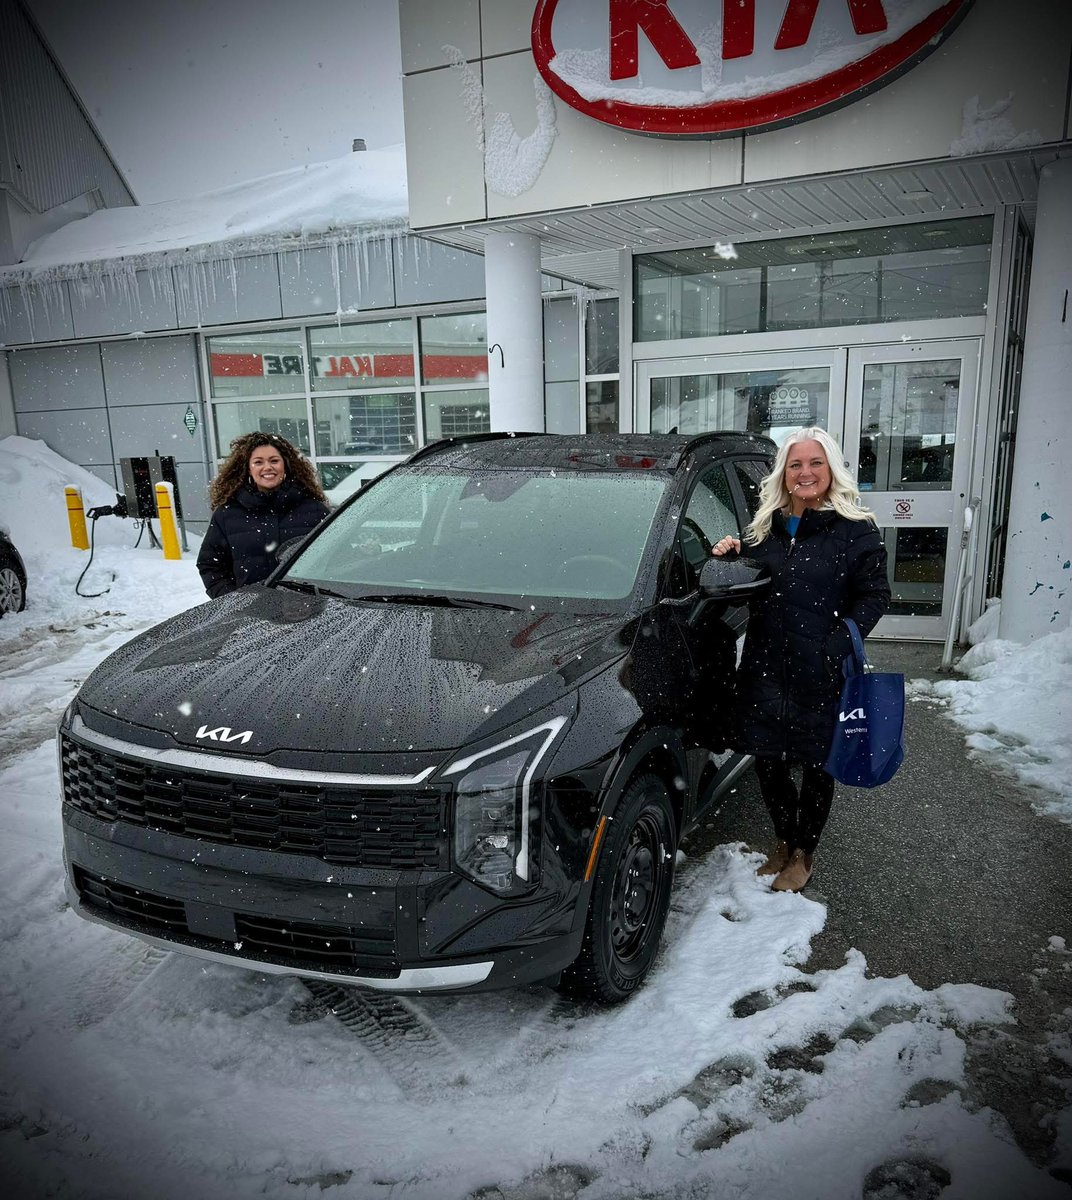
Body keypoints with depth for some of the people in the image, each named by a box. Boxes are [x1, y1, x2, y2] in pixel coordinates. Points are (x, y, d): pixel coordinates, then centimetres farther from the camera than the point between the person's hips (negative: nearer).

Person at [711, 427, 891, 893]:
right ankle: (785, 841, 37)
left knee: (816, 764, 11)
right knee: (767, 761, 13)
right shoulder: (764, 526, 9)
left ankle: (803, 853, 31)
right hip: (764, 667, 5)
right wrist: (731, 555, -2)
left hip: (820, 674, -4)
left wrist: (837, 644, -20)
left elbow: (874, 596, -7)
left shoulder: (855, 530, -6)